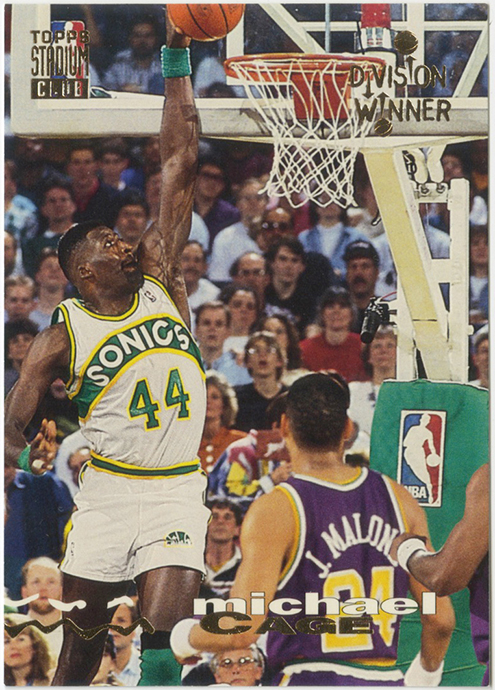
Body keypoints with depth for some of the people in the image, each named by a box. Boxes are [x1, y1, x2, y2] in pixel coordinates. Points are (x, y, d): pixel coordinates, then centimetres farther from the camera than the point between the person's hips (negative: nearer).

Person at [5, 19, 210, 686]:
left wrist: (177, 62, 2)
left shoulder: (160, 282, 7)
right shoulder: (63, 337, 1)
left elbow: (180, 169, 4)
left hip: (177, 491, 1)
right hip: (106, 494, -1)